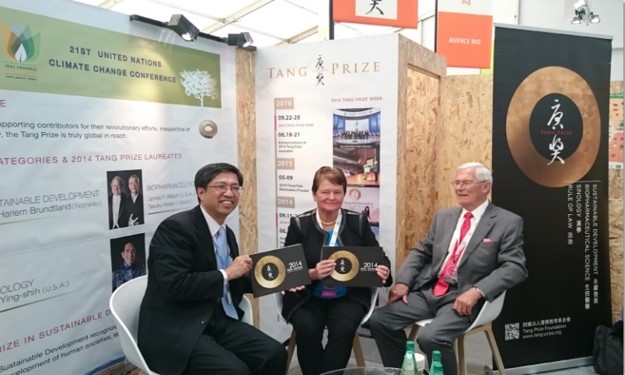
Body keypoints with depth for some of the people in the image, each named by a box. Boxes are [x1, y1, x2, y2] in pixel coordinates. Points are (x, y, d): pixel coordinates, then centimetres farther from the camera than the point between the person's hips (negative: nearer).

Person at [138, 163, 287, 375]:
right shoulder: (175, 227, -14)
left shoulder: (227, 233, 12)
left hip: (219, 322, 7)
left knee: (274, 353, -11)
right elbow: (175, 286, -24)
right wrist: (226, 273, -18)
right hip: (176, 331, -7)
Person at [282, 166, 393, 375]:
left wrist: (383, 271, -15)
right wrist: (312, 274, -24)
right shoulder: (299, 224, 0)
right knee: (307, 329, -28)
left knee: (344, 328, -28)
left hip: (349, 297, 1)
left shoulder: (358, 221, 4)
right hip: (308, 297, 0)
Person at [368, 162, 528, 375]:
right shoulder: (443, 217, 16)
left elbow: (514, 267, -10)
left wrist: (476, 292, -23)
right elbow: (420, 252, 17)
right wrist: (402, 282, -1)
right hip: (428, 291, 6)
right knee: (379, 320, -9)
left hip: (464, 297, -5)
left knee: (431, 337, -30)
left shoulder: (508, 222, 0)